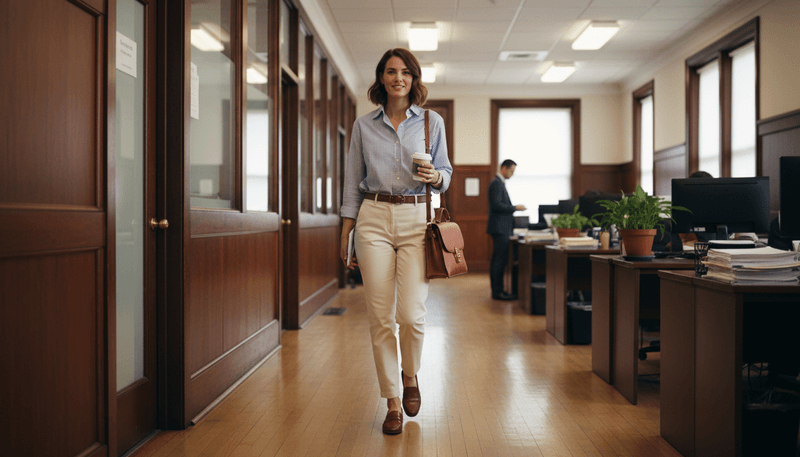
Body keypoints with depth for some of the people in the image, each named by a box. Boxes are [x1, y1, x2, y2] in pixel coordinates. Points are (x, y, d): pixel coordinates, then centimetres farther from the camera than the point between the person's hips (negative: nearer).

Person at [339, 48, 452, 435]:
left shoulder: (432, 122, 9)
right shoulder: (363, 126, 10)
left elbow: (446, 172, 13)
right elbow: (353, 183, 11)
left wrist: (435, 177, -11)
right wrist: (346, 235, 7)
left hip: (417, 219, -1)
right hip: (374, 218, 1)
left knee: (411, 313, -10)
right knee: (380, 316, -1)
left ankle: (410, 375, 22)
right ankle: (392, 403, 13)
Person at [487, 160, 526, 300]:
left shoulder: (499, 183, 19)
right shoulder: (496, 183, -13)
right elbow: (496, 205, -22)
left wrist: (513, 208, 14)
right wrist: (515, 208, -16)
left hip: (501, 228, 11)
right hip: (500, 228, -11)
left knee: (497, 260, 11)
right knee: (501, 260, -10)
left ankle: (496, 290, 15)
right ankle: (498, 291, -7)